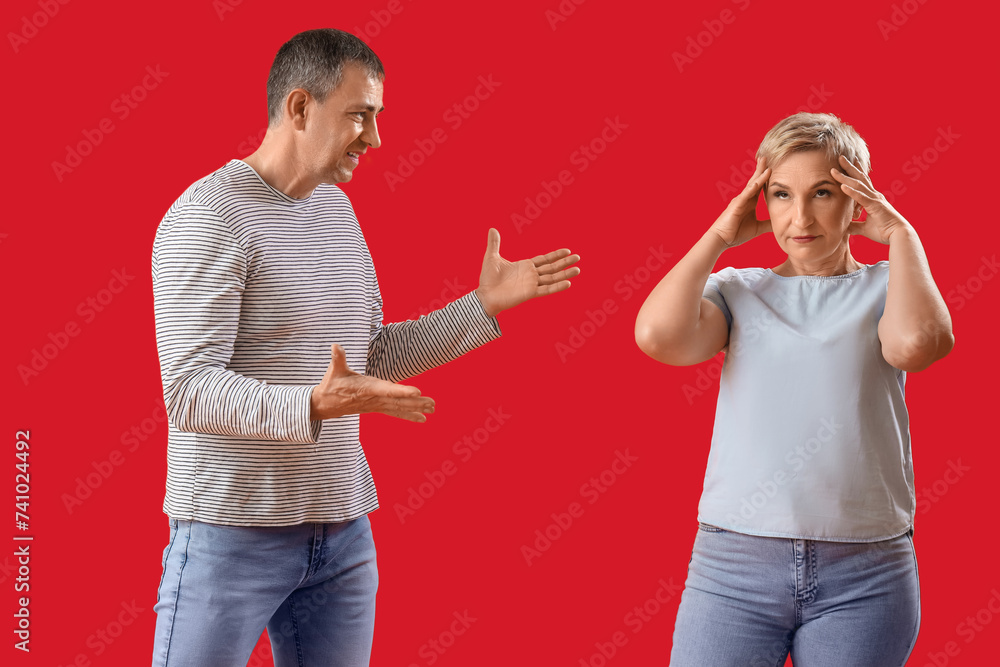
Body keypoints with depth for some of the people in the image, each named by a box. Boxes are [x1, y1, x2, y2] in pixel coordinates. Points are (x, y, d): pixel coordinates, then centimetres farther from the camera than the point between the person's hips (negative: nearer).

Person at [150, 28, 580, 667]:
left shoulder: (336, 207, 13)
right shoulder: (209, 216, -13)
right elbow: (190, 391, -20)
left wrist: (486, 304, 12)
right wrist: (311, 407, -34)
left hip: (342, 531, 7)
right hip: (235, 532, -7)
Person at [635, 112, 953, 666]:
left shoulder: (884, 287, 7)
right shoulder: (738, 291, 10)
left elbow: (918, 341, -18)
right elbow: (659, 335, -11)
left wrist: (899, 234, -4)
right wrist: (719, 236, 1)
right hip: (734, 564, 1)